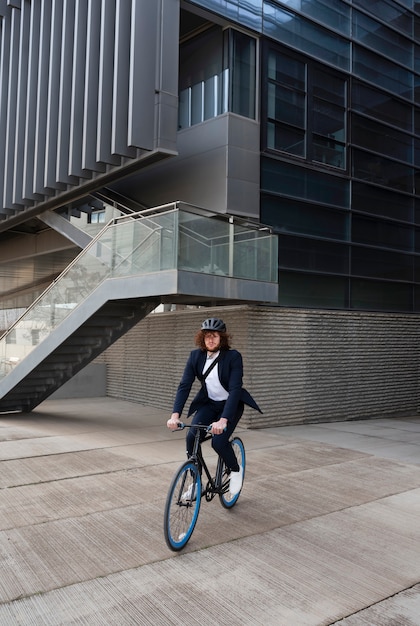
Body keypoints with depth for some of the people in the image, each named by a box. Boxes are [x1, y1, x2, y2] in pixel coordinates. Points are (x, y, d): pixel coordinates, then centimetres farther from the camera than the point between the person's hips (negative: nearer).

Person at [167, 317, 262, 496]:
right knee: (192, 437, -16)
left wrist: (223, 420, -43)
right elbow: (184, 385, -16)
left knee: (218, 441, -21)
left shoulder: (233, 357, -23)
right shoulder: (196, 356, -11)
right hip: (208, 403, 4)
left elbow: (235, 389, -31)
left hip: (231, 404, -4)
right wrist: (175, 415, -30)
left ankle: (236, 470, 11)